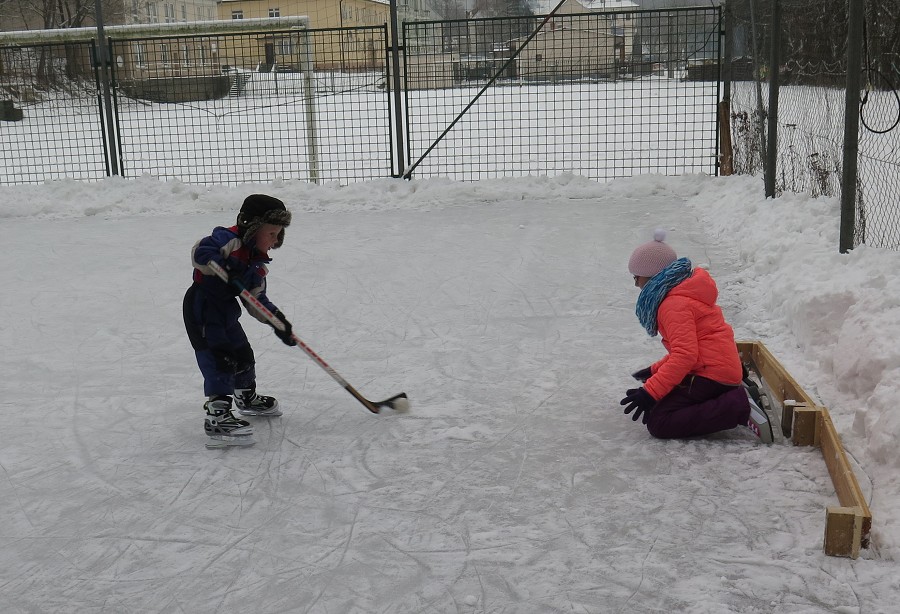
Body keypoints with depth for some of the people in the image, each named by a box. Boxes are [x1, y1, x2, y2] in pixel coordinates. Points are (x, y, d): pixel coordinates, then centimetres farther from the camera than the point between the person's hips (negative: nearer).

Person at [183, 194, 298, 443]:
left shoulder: (257, 263, 8)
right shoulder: (230, 240, -18)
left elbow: (256, 300, 7)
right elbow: (199, 252, -29)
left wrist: (277, 320, -6)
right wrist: (227, 265, -40)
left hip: (226, 310, 9)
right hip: (202, 306, -9)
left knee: (243, 354, 19)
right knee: (219, 357, -16)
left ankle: (247, 398, 43)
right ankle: (216, 415, -16)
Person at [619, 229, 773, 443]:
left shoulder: (675, 304, -16)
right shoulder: (682, 294, 18)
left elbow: (685, 355, -26)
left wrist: (651, 391, -26)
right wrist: (655, 371, 23)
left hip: (711, 375, -11)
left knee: (658, 423, -16)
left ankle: (739, 407, -20)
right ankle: (732, 395, 11)